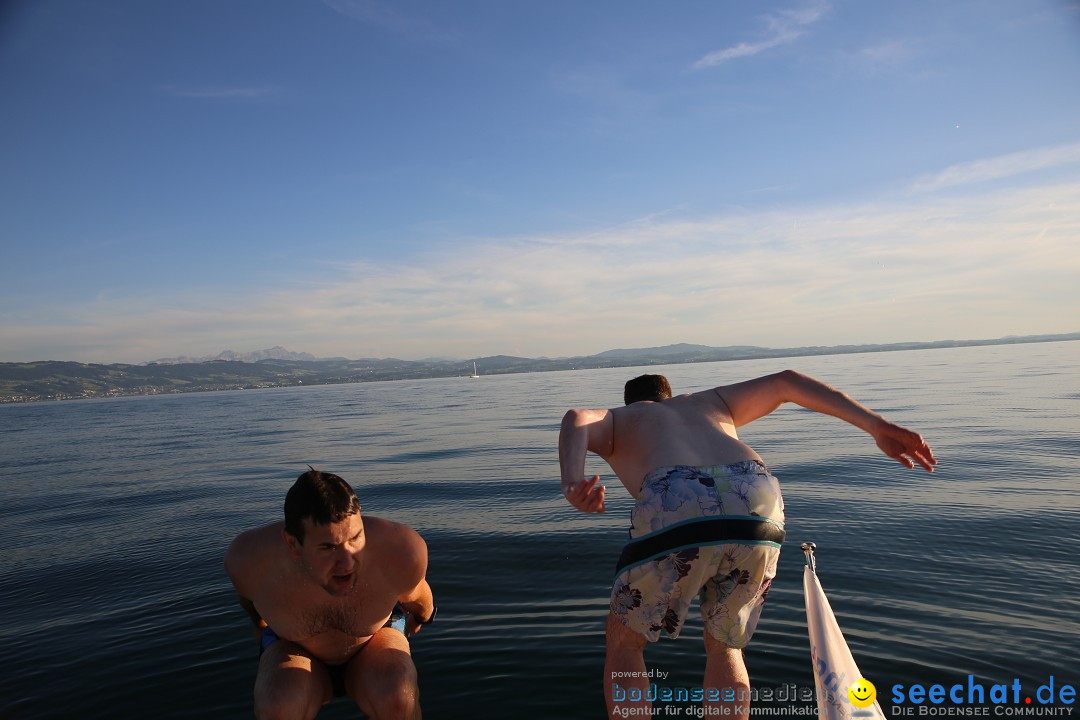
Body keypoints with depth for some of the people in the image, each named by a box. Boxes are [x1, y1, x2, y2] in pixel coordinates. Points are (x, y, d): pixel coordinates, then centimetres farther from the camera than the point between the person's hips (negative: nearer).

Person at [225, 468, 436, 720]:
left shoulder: (402, 551, -35)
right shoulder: (249, 559, -30)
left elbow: (417, 598, -9)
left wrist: (421, 617, 12)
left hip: (373, 644, 0)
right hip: (294, 650, 1)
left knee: (396, 698, -32)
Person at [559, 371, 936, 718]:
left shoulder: (612, 421, 31)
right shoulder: (706, 402, 40)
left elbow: (576, 420, 6)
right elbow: (787, 381, 33)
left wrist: (572, 485, -15)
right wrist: (877, 426, 26)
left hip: (675, 509, -3)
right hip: (757, 502, 4)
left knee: (623, 643, 23)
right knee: (724, 647, 29)